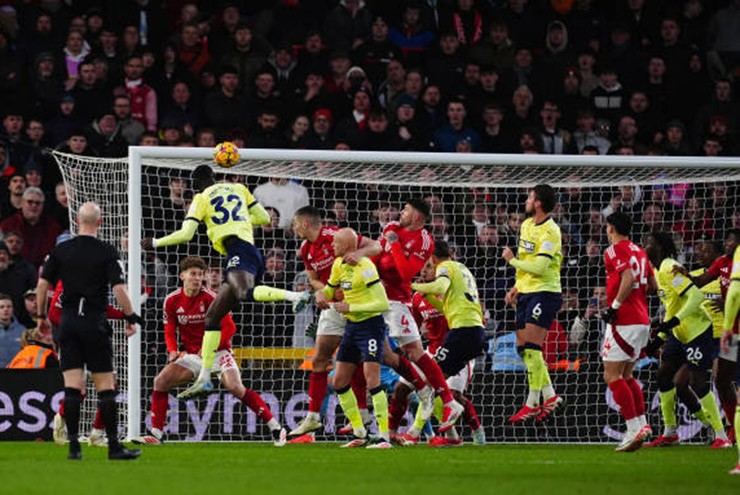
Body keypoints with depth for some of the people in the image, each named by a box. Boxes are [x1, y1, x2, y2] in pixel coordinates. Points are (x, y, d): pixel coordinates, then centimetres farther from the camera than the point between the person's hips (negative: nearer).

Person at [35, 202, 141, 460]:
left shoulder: (60, 251, 4)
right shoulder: (107, 252, -6)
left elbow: (43, 284, 5)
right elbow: (119, 288, -12)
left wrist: (42, 317, 16)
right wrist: (131, 318, -2)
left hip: (69, 322, 3)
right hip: (95, 323, -3)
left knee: (72, 387, 2)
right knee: (105, 386, 1)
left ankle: (74, 446, -2)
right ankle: (114, 446, 1)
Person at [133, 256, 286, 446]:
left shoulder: (210, 298, -14)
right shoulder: (172, 301, -2)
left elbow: (229, 327, -14)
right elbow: (170, 331, 7)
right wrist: (173, 351, -13)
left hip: (217, 351, -4)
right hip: (191, 355, 4)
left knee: (235, 387, -24)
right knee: (161, 381, -11)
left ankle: (275, 428, -16)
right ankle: (157, 433, -2)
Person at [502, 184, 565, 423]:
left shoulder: (550, 231, -15)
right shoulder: (526, 225, 13)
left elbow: (539, 266, -22)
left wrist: (512, 260, -10)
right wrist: (517, 288, 17)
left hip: (545, 292, -9)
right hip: (526, 293, 9)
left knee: (531, 347, -15)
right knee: (523, 348, 7)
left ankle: (532, 404, -13)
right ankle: (550, 396, 13)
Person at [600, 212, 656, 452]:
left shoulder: (615, 250, -8)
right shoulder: (639, 251, 16)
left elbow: (628, 278, -23)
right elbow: (653, 286, 18)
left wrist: (614, 306, -17)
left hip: (624, 322, -9)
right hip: (642, 321, 9)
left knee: (612, 376, -7)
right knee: (625, 376, 16)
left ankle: (634, 428, -14)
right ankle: (642, 422, 8)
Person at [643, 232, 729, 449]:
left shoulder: (669, 269, -18)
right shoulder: (660, 271, 12)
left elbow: (696, 296, -27)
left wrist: (673, 321, -32)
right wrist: (660, 338, 17)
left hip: (698, 331, -10)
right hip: (679, 333, 10)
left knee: (698, 383, -11)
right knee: (664, 375, 9)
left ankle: (721, 436, -6)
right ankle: (669, 432, 19)